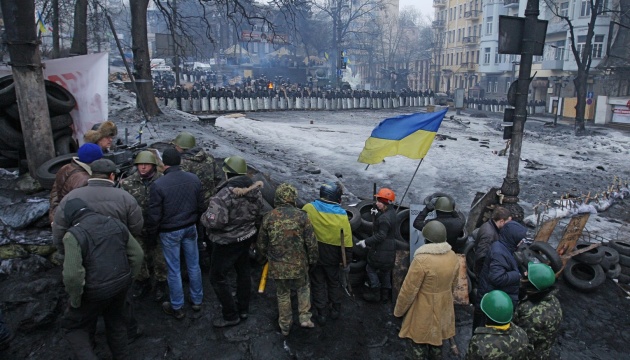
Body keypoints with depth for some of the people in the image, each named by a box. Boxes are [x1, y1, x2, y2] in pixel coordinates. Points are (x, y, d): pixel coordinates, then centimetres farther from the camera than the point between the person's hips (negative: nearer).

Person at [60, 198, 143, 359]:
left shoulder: (74, 234, -17)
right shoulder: (116, 223, 0)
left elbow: (72, 274, -25)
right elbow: (137, 254, 4)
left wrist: (74, 300, -10)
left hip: (95, 291, -5)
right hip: (120, 284, 5)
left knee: (74, 326, 18)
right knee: (115, 322, 26)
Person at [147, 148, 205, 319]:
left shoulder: (158, 185, -20)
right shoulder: (194, 179, -7)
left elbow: (154, 215, -14)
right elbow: (200, 206, 3)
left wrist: (151, 235, 2)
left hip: (169, 232, -4)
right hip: (190, 228, 4)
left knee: (174, 270, 9)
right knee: (194, 265, 16)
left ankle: (177, 308, 24)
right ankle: (197, 300, 32)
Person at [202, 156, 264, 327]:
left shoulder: (225, 193, -28)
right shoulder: (254, 189, -4)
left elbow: (214, 221, -32)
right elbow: (258, 214, 8)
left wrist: (204, 217, -12)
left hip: (227, 242, -8)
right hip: (246, 237, 8)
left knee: (218, 277, 8)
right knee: (243, 272, 21)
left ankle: (231, 315, 18)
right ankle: (243, 309, 37)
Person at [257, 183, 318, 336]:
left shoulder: (268, 217, -7)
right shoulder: (301, 216, -12)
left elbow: (261, 244, 3)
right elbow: (311, 242, -9)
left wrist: (267, 256, 22)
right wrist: (312, 260, 6)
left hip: (277, 265, 1)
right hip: (299, 264, -1)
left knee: (282, 294, 19)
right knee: (303, 288, 25)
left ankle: (285, 327, 30)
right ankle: (305, 317, 18)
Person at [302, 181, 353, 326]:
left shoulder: (308, 208, -15)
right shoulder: (342, 215, -16)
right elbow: (347, 241, -12)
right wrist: (347, 261, 1)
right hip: (333, 257, 0)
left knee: (318, 284, 15)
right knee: (334, 282, 22)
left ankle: (321, 314, 23)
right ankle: (335, 310, 35)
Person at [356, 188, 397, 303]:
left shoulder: (384, 218, -26)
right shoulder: (392, 212, 4)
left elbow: (380, 236, -27)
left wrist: (366, 242, -21)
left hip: (381, 251, -9)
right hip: (390, 249, 9)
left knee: (371, 268, 9)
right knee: (386, 271, 20)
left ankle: (375, 293, 15)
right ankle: (385, 293, 31)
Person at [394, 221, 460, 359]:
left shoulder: (421, 260, -27)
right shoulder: (453, 257, -6)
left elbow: (409, 290, -20)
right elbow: (453, 285, 9)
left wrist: (399, 311, -5)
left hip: (424, 312, -6)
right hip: (443, 309, 6)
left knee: (419, 345, 12)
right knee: (437, 342, 24)